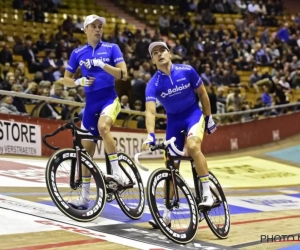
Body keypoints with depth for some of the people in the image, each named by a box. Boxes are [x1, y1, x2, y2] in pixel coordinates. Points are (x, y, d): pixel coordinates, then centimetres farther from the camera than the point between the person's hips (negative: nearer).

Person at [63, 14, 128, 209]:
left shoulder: (111, 48, -1)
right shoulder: (78, 53, 6)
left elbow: (123, 74, -10)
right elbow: (66, 79, 12)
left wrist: (102, 64, -21)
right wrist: (78, 82, -9)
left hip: (109, 98, -4)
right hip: (91, 102, 4)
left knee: (103, 127, -36)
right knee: (87, 149, 7)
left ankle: (118, 174, -30)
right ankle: (85, 198, 16)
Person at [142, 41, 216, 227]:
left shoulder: (187, 71, -15)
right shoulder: (153, 84, -14)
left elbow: (203, 94, 0)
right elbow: (150, 111, -24)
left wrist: (209, 117, 5)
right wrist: (150, 136, -39)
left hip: (194, 114, -2)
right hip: (173, 120, 2)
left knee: (193, 146, -33)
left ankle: (207, 193, -24)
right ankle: (167, 214, 14)